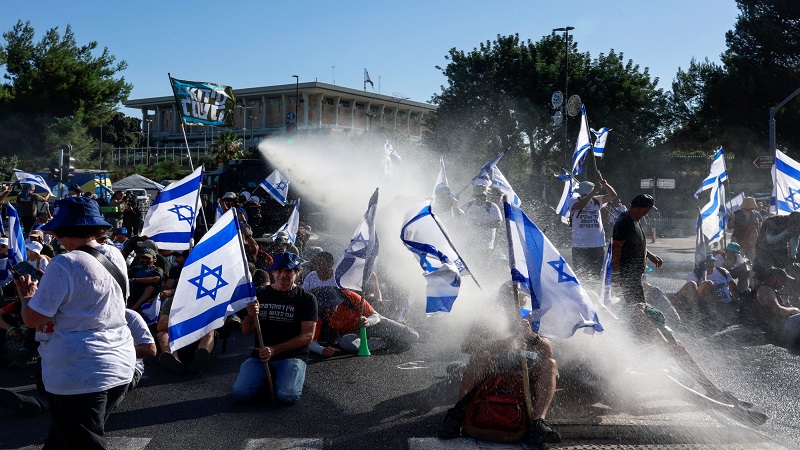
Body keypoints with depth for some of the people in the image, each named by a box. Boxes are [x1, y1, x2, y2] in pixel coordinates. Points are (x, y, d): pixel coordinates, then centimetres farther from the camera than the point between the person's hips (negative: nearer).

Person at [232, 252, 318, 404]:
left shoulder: (307, 298, 2)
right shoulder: (259, 294, 10)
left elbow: (307, 336, -5)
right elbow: (246, 331, 10)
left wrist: (274, 350, -14)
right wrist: (251, 316, -14)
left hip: (293, 356, -2)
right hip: (260, 355, 3)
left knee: (287, 396, -28)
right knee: (241, 393, -21)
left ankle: (292, 375, 5)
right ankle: (266, 379, 10)